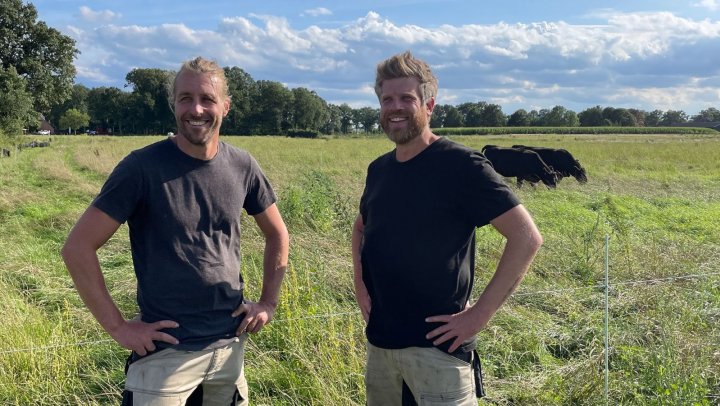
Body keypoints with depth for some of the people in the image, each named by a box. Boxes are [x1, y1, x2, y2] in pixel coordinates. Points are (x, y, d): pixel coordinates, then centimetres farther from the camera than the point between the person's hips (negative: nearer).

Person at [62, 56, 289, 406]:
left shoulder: (242, 166, -2)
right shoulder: (143, 167, -14)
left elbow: (277, 234, 13)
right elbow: (78, 248, -13)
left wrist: (268, 302, 6)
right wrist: (116, 326, -13)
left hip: (230, 345, 5)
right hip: (166, 352, -4)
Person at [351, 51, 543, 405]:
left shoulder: (460, 165, -13)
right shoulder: (379, 169, 7)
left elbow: (527, 237, -18)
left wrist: (479, 314, -18)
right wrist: (359, 283, 9)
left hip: (436, 346, -6)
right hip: (380, 341, 7)